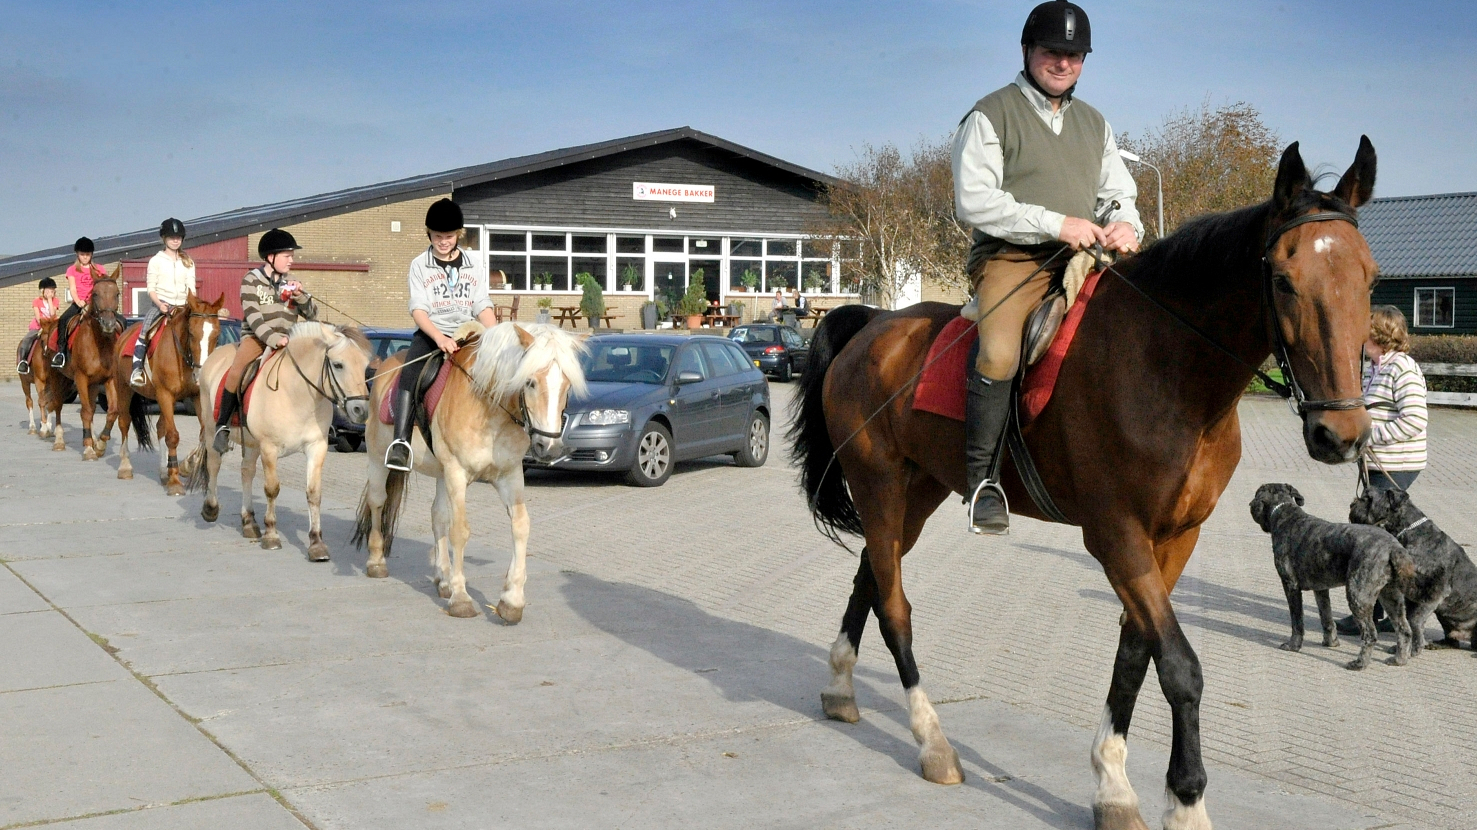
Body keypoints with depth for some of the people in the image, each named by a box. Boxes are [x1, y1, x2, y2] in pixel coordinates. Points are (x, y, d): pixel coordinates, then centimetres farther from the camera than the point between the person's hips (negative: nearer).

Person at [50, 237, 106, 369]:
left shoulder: (98, 270, 14)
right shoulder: (72, 270, 11)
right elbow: (72, 289, 0)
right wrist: (79, 302, -20)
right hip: (78, 303, -1)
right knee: (63, 320, -29)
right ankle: (61, 351, -24)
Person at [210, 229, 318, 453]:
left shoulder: (290, 282, 13)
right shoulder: (251, 280, -2)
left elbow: (312, 314, 10)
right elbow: (252, 317, -14)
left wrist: (301, 296, -10)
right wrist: (273, 338, -28)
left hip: (285, 340, 5)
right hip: (255, 337, -5)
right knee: (237, 370, -29)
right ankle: (222, 425, -16)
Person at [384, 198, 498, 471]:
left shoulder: (474, 267, 11)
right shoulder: (420, 265, 3)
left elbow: (483, 307, 6)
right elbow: (418, 309, -6)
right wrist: (440, 337, -23)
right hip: (430, 334, -3)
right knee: (410, 373, -30)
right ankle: (400, 442, -38)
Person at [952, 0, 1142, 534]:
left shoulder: (1094, 124, 22)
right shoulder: (991, 115, 1)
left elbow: (1119, 195, 21)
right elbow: (973, 201, -10)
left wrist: (1126, 224, -6)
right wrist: (1054, 224, -17)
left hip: (1086, 261, 6)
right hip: (1011, 259, -6)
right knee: (999, 354, -31)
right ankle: (983, 477, -17)